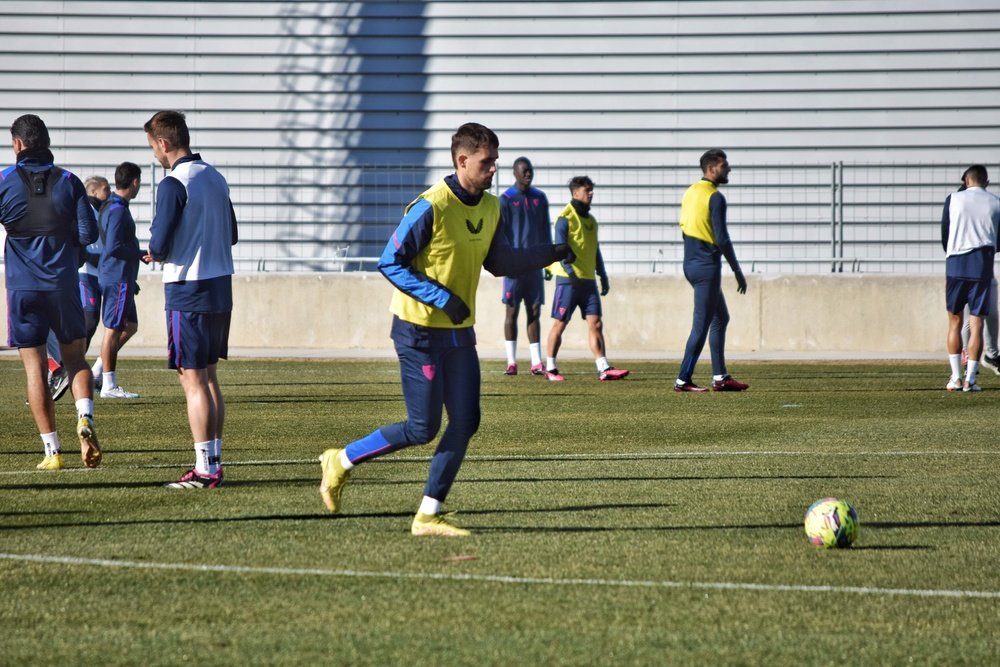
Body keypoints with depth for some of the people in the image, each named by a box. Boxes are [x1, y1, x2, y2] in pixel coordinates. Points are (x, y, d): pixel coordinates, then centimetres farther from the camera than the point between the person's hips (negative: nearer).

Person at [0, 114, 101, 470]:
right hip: (63, 284, 2)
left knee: (34, 367, 2)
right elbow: (88, 233, -2)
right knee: (75, 357, 14)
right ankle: (85, 420, -11)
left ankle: (52, 450, -1)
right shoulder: (68, 181, 2)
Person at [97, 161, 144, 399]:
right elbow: (114, 247, -24)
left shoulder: (112, 207, 14)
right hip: (119, 279, -10)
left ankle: (97, 373, 13)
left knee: (129, 326, 14)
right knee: (113, 329, -4)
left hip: (121, 278, 10)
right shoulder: (118, 210, -17)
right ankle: (108, 385, 1)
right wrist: (142, 254, -14)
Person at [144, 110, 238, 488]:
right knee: (209, 378, 15)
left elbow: (160, 243, -19)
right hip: (221, 287, 8)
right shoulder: (216, 179, 11)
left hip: (188, 292, -8)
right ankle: (214, 462, 17)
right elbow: (231, 235, 20)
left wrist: (154, 253, 3)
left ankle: (205, 470, -5)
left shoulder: (174, 184, -15)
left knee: (193, 381, -5)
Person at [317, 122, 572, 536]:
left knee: (466, 421, 0)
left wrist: (552, 253, 5)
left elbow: (500, 263, 18)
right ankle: (341, 461, 13)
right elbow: (390, 263, -17)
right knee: (423, 428, -7)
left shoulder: (490, 208, 6)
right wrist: (442, 298, -22)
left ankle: (428, 515, 8)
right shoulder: (431, 207, -19)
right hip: (419, 330, -8)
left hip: (459, 331, 8)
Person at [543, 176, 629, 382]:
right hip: (568, 280, -7)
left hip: (588, 280, 7)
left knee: (595, 324, -2)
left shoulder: (591, 220, 17)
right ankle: (550, 368, 8)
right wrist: (571, 273, -25)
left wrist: (603, 276, 18)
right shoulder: (566, 218, -7)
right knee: (560, 323, 0)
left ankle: (604, 369, -6)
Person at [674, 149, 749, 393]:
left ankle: (720, 377, 16)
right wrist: (738, 272, -12)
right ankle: (683, 380, -3)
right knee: (702, 325, -4)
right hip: (707, 266, -9)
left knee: (721, 318, 16)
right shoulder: (715, 197, -14)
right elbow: (722, 239, -18)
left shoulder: (690, 193, 12)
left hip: (691, 263, 9)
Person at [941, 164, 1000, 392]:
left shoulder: (953, 199, 3)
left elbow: (944, 234, 9)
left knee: (954, 321, 10)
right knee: (976, 323, 2)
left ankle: (956, 377, 6)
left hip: (955, 264, 0)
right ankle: (970, 379, -3)